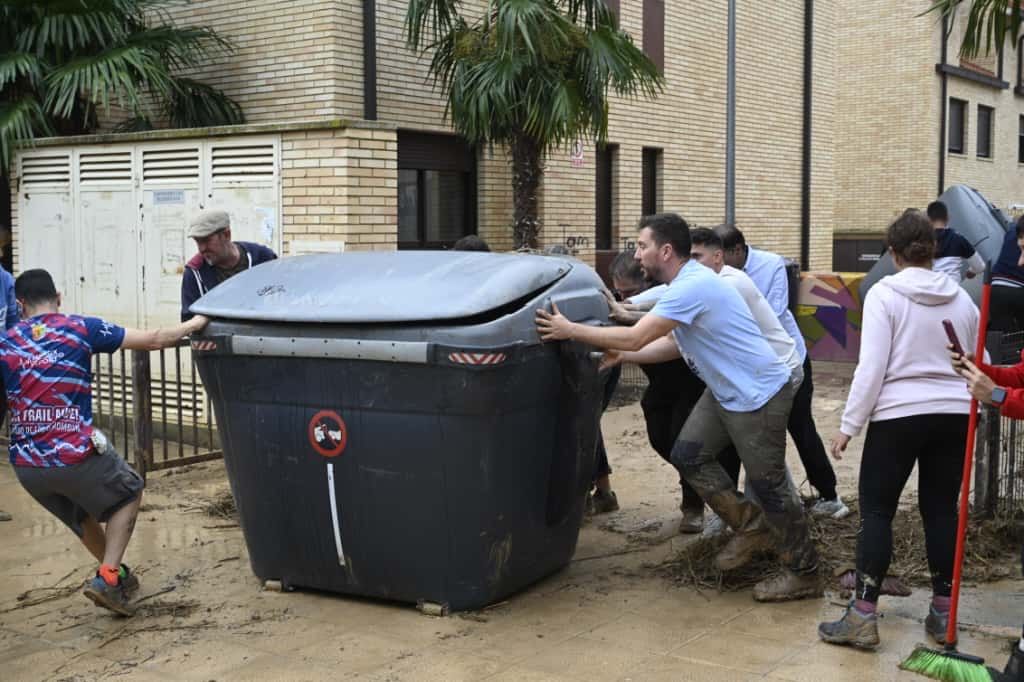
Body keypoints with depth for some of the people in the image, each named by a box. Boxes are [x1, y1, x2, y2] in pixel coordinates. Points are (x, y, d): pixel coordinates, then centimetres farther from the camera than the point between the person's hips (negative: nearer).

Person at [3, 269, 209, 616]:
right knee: (129, 493, 24)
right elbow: (153, 340, 0)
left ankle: (117, 574, 45)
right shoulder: (81, 328, -2)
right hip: (76, 455, -4)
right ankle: (107, 577, 10)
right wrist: (193, 324, 15)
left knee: (81, 512, 31)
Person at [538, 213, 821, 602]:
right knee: (688, 455, 10)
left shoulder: (692, 286, -25)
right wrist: (623, 356, 4)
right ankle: (751, 528, 21)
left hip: (760, 395, -10)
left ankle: (804, 574, 14)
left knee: (767, 483, -1)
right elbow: (676, 344, 13)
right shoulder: (688, 283, 8)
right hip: (726, 392, 10)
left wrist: (570, 330, -20)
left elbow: (634, 337, -27)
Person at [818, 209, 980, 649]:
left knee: (876, 510, 3)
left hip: (899, 415, -4)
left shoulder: (884, 294, -8)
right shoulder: (961, 298, 8)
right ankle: (943, 613, 18)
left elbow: (871, 367, -14)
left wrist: (849, 425, -8)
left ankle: (863, 616, 0)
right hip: (954, 416, 5)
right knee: (941, 510, 13)